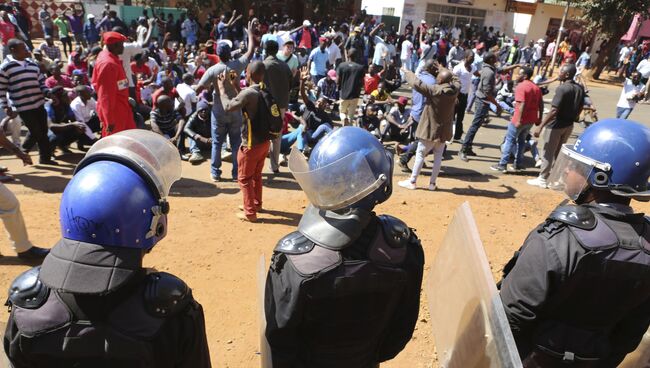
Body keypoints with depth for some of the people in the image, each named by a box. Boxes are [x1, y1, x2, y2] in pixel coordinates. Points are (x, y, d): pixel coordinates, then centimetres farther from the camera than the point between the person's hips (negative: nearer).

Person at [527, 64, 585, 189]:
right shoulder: (580, 88, 3)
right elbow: (580, 108, 11)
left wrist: (540, 126, -27)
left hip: (556, 125, -8)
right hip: (569, 125, 8)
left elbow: (554, 111, -27)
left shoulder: (562, 89, -21)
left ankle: (543, 179, 9)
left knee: (548, 152, 3)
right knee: (559, 151, 20)